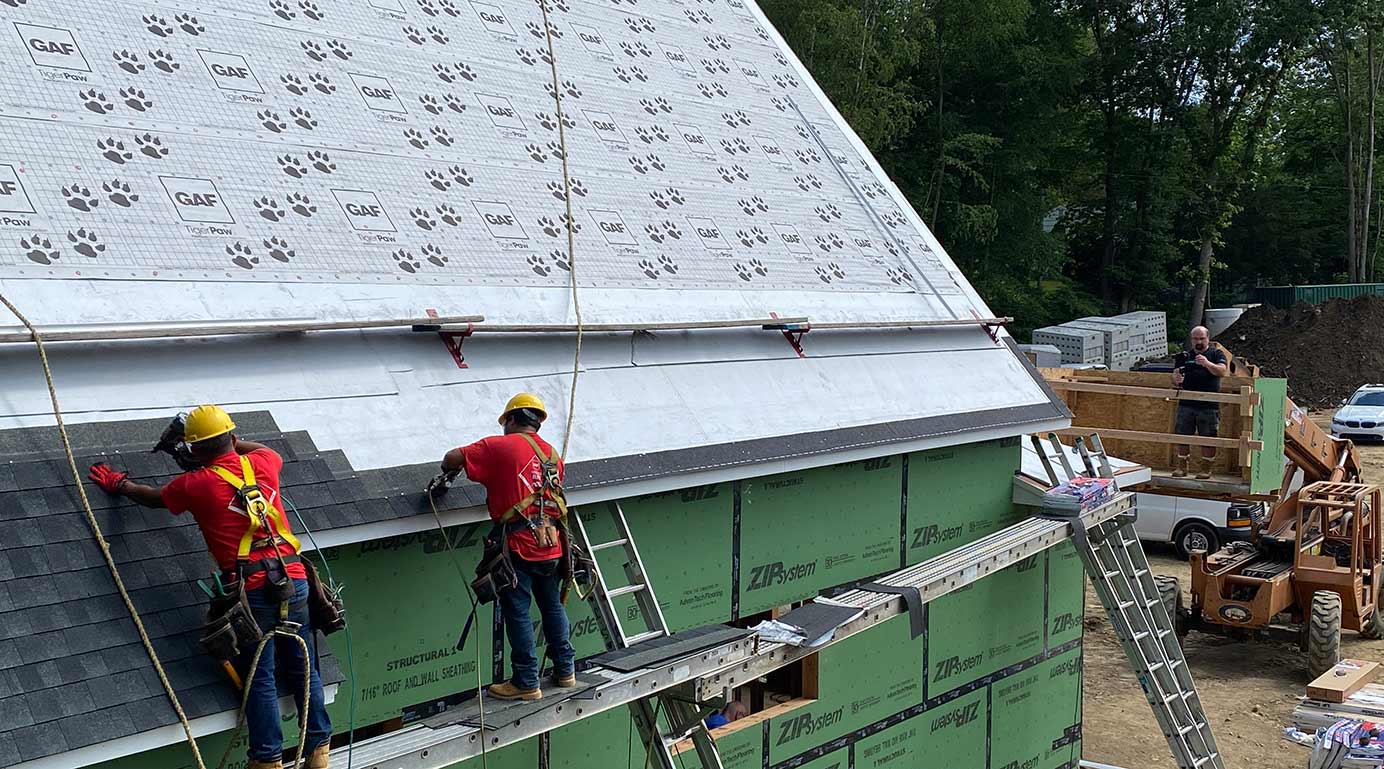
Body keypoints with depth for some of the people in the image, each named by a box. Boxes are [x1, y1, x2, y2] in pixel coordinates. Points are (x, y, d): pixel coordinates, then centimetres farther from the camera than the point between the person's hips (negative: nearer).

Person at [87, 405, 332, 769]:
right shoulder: (262, 464, 6)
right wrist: (229, 440, 40)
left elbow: (154, 498, 20)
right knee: (303, 668, 12)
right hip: (293, 578, 4)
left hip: (253, 589, -4)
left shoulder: (196, 484, -2)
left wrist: (118, 483, 38)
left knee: (261, 678, 5)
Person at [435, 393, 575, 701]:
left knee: (517, 612, 3)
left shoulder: (500, 446, -4)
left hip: (518, 546, -6)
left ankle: (526, 682, 7)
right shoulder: (553, 455, 14)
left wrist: (447, 472, 13)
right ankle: (565, 670, 28)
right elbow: (554, 495, 16)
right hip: (551, 545, 6)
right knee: (553, 606, 20)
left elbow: (453, 457, -8)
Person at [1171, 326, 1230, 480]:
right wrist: (1176, 379, -15)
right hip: (1186, 404, 3)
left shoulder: (1216, 354, 6)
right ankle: (1182, 466, 14)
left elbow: (1222, 371, -13)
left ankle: (1205, 468, 11)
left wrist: (1207, 364, -31)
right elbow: (1174, 381, 11)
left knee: (1208, 438, 1)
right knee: (1182, 436, 4)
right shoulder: (1185, 356, 14)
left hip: (1209, 406, -3)